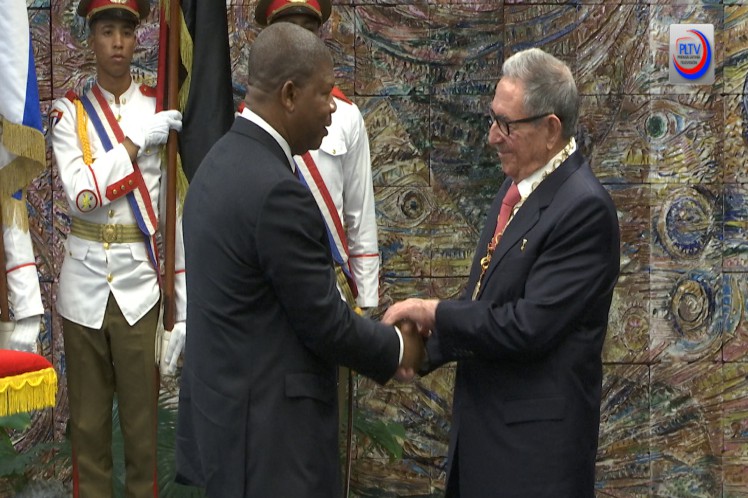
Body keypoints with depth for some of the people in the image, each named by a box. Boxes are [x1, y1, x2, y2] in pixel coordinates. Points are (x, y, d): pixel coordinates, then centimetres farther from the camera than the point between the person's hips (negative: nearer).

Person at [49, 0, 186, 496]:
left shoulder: (161, 110, 1)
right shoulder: (71, 112, 3)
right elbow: (81, 193, -11)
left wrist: (185, 306, -5)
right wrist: (136, 140, -17)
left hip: (141, 283, -1)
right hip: (84, 283, 1)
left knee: (143, 417, 5)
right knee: (88, 420, 9)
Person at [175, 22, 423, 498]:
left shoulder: (223, 160, 7)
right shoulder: (276, 190, -22)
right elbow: (324, 323, -17)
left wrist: (377, 340, 11)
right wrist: (397, 349, 1)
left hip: (224, 406, 9)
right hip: (266, 429, -9)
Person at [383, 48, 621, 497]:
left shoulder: (584, 207, -19)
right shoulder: (518, 185, 9)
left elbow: (529, 326, -23)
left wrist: (434, 313, -14)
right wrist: (423, 347, 1)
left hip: (536, 438, -8)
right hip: (482, 423, 8)